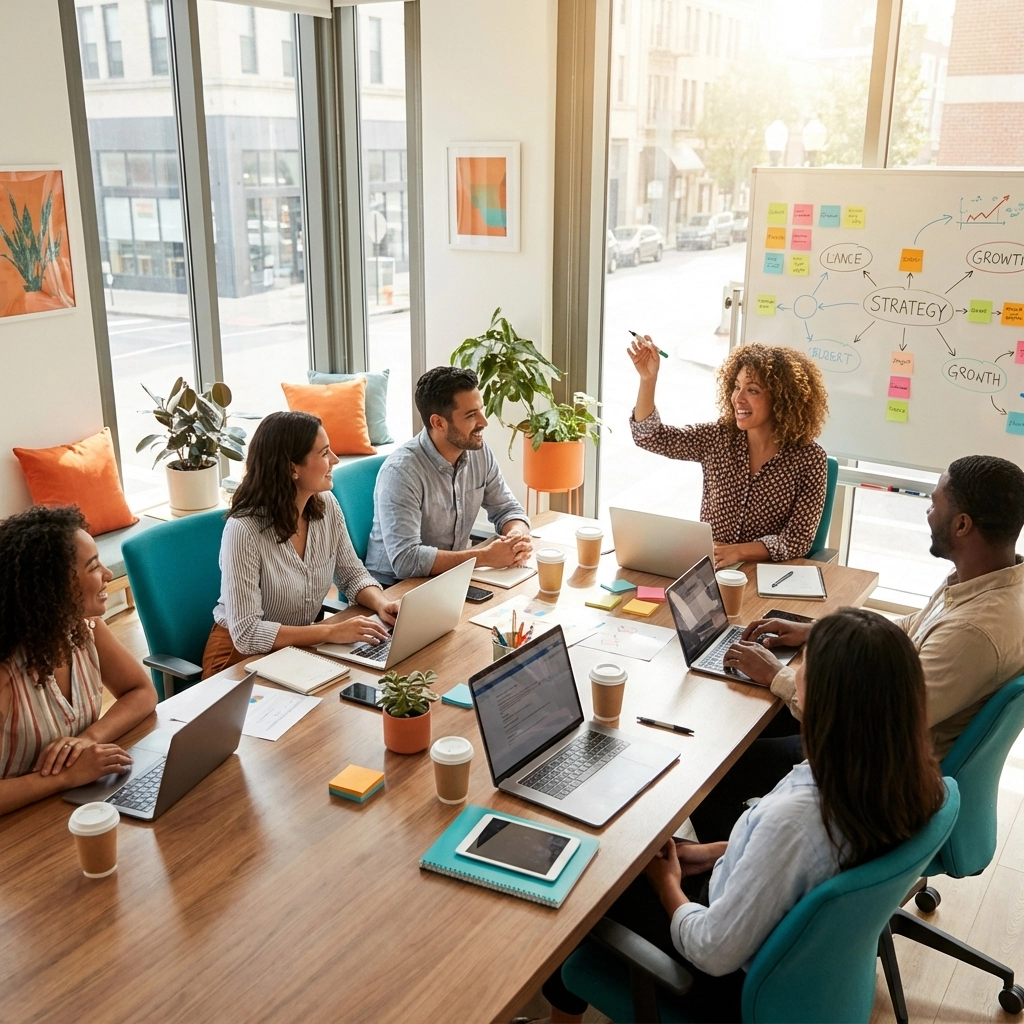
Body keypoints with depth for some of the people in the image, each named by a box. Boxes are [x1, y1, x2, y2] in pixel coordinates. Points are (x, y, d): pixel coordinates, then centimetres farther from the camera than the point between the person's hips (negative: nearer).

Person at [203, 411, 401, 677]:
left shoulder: (327, 506, -7)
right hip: (244, 656, -6)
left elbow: (353, 574, 5)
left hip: (302, 646, 6)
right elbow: (246, 634, -28)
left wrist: (382, 604, -15)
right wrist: (330, 632, -32)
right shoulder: (244, 529, -26)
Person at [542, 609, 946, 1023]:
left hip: (740, 983, -7)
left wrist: (668, 885, -8)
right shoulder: (904, 772, -17)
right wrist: (715, 851, 7)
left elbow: (714, 954, -27)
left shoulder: (797, 815, -40)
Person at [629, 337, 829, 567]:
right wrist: (648, 378, -16)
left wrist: (736, 551, -25)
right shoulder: (717, 438, 1)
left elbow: (797, 540, -11)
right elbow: (650, 436, -2)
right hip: (707, 566, 3)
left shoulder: (809, 459, -8)